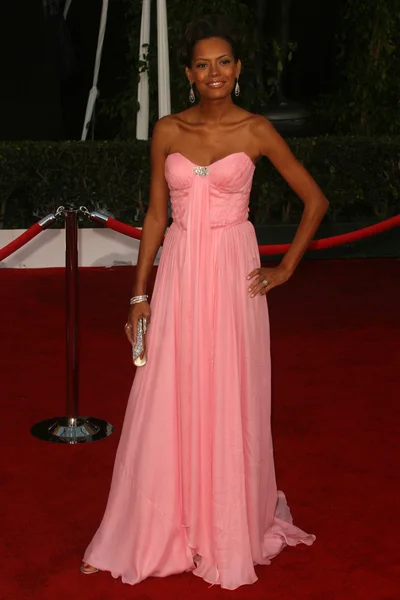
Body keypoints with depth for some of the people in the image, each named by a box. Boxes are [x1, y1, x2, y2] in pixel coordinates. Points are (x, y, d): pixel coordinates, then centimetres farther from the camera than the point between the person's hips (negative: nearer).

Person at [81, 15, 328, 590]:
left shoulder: (256, 131, -2)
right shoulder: (167, 131, 4)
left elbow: (316, 200, 3)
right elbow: (155, 214, 8)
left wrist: (286, 268, 0)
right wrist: (140, 294, 5)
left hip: (233, 274, -2)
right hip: (178, 273, 2)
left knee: (231, 403, 5)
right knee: (168, 405, 5)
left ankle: (230, 532, 22)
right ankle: (164, 529, 20)